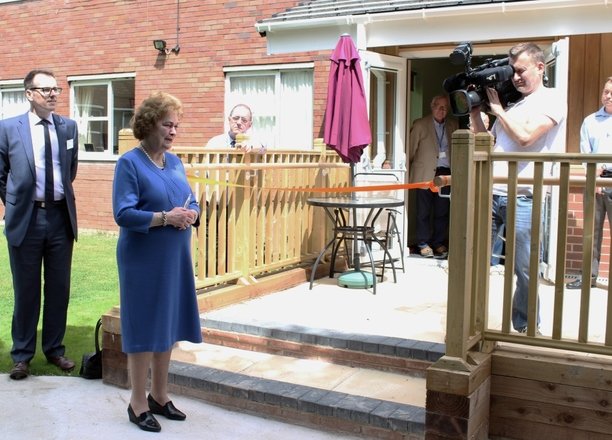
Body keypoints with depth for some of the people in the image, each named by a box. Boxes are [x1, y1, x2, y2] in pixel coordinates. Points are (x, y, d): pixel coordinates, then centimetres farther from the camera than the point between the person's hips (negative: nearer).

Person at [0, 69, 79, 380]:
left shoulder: (68, 127, 4)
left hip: (61, 217, 3)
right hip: (26, 218, -2)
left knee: (59, 288, 10)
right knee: (26, 290, 7)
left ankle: (54, 349, 25)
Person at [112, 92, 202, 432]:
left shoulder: (175, 162, 10)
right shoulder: (130, 163, -10)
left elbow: (192, 203, 13)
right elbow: (123, 214, -18)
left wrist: (191, 215, -9)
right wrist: (165, 218, -24)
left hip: (175, 258, 7)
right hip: (144, 260, -6)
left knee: (169, 326, 13)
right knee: (145, 328, 2)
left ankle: (159, 395, 28)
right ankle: (138, 403, 16)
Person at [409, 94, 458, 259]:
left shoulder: (453, 125, 13)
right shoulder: (420, 125, 3)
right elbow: (411, 149, 3)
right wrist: (406, 169, 0)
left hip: (446, 174, 3)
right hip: (426, 174, -3)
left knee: (442, 212, 5)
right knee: (424, 212, 2)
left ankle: (439, 243, 14)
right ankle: (424, 244, 9)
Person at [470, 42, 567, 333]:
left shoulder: (552, 101, 1)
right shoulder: (511, 104, 21)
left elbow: (525, 136, -14)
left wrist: (497, 109, -3)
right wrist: (475, 113, 12)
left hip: (522, 197, -6)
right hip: (491, 193, 6)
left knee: (524, 269, 2)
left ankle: (525, 328, 16)